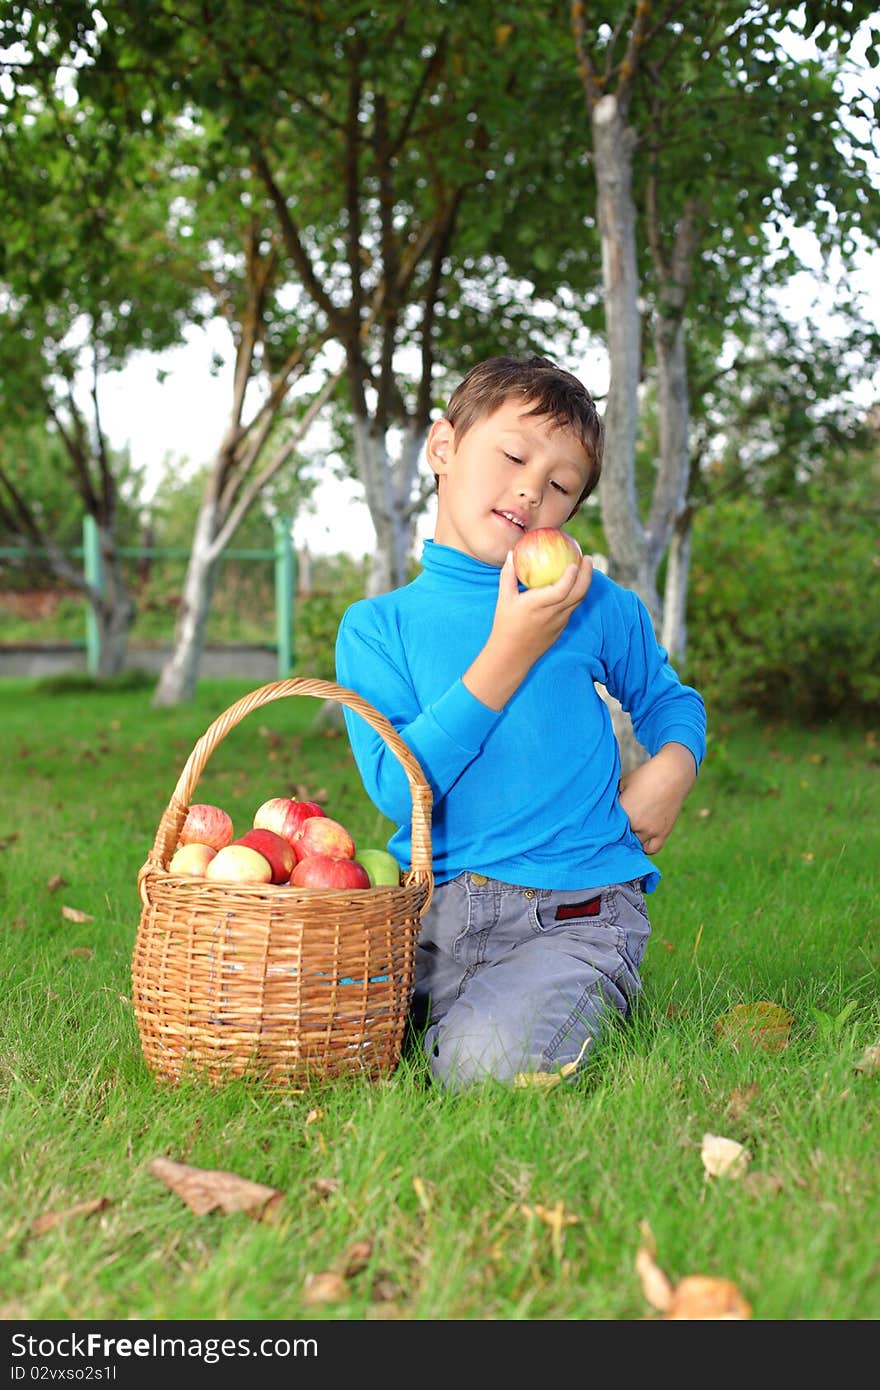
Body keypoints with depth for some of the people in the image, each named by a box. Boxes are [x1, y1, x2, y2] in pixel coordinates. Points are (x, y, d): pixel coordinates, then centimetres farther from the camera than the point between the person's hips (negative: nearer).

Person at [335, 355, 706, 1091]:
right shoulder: (377, 625, 2)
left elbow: (667, 699, 23)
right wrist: (511, 650, -15)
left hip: (572, 914, -1)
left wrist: (674, 767, -2)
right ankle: (429, 1001, 10)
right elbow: (398, 788, -11)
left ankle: (579, 1000, 6)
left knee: (483, 1062, -27)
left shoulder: (599, 608, 4)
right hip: (428, 906, 1)